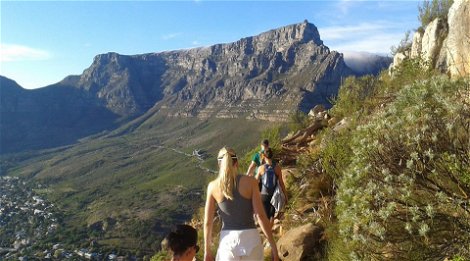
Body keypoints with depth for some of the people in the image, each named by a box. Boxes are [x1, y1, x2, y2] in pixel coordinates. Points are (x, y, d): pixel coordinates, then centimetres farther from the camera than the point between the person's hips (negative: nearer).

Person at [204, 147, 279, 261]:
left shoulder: (213, 186, -1)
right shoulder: (250, 181, -5)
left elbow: (208, 222, 1)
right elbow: (261, 216, -9)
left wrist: (207, 251, 11)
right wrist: (273, 246, -2)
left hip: (228, 240, 1)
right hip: (250, 238, 0)